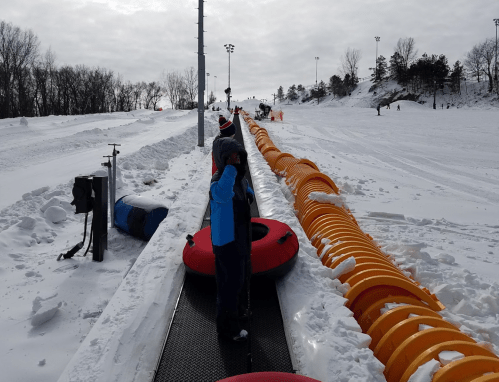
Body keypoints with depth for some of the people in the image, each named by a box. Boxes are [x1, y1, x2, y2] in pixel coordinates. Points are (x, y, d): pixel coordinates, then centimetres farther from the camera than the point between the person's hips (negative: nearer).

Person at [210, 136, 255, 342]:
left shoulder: (240, 178, 3)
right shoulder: (219, 180, -25)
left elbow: (248, 192, 25)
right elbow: (221, 195, -50)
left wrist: (249, 195, 2)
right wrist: (230, 168, -43)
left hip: (242, 238, 10)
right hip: (226, 241, -9)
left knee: (243, 275, 26)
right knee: (230, 281, 0)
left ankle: (239, 308, 49)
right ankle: (227, 326, 16)